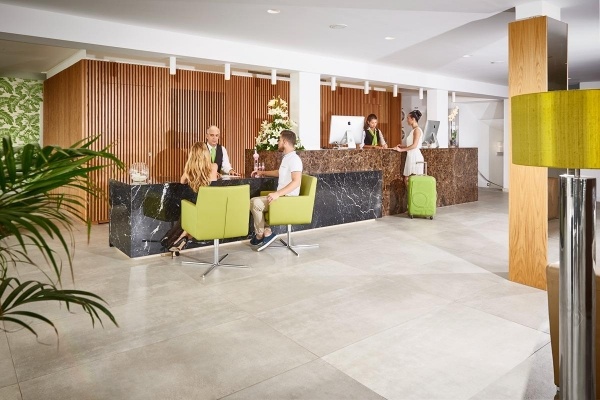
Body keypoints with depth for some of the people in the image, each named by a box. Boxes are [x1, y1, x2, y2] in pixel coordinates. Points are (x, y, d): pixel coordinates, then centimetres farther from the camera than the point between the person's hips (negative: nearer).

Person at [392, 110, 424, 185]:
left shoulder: (417, 130, -9)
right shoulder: (413, 130, 17)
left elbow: (414, 145, -17)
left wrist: (401, 150, -13)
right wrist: (402, 146, 14)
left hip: (415, 157, -9)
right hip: (411, 157, 9)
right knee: (407, 180, 7)